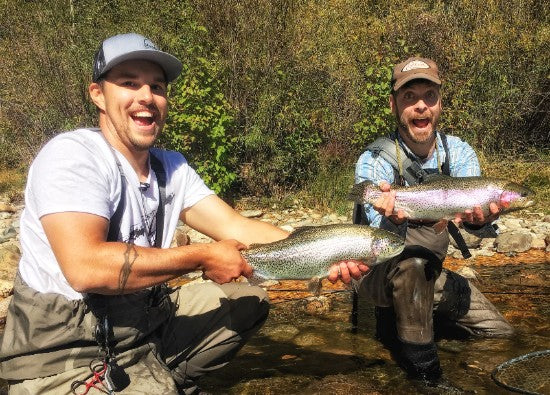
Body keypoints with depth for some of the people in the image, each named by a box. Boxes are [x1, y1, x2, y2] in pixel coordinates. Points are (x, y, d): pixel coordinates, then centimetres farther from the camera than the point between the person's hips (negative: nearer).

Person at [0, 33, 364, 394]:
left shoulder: (172, 167, 4)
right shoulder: (71, 155, -18)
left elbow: (235, 226, -1)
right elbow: (85, 267, -31)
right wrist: (202, 258, -25)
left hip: (145, 324, 8)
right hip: (65, 356, -8)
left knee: (250, 300, 10)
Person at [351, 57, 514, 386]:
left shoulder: (459, 152, -9)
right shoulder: (374, 161, -22)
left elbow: (479, 222, -21)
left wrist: (479, 219, -46)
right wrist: (392, 220, -54)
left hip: (429, 274, 6)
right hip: (379, 272, -5)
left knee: (500, 332, 4)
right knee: (410, 261, -38)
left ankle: (403, 316, 17)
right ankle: (422, 367, -19)